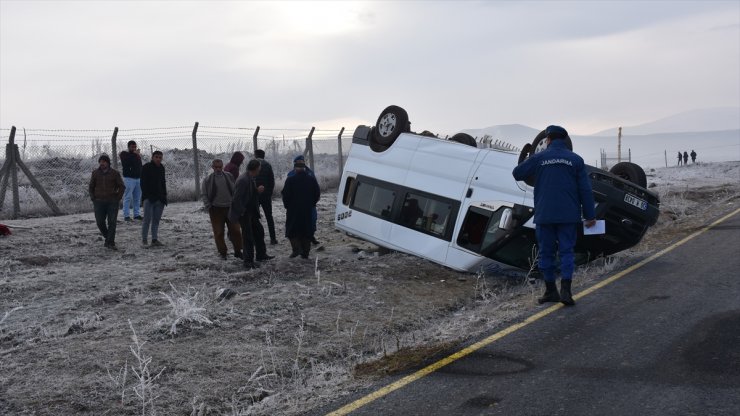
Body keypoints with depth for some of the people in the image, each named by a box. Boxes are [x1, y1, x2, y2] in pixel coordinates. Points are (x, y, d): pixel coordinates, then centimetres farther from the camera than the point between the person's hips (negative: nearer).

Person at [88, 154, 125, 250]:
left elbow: (122, 187, 5)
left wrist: (118, 198, -3)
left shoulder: (115, 173, 1)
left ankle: (110, 243, -1)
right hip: (99, 202, 2)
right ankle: (108, 237, 23)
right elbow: (90, 187, 17)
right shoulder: (95, 173, 7)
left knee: (112, 223, -5)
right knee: (100, 222, 0)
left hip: (112, 202, -2)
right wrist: (93, 198, 6)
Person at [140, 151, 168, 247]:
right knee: (147, 219, -8)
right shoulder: (146, 167, -3)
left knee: (156, 220, 5)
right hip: (149, 198, -6)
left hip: (159, 198, 6)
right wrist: (146, 195, -15)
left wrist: (164, 196, 14)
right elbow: (143, 183, -7)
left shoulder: (161, 168, 16)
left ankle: (155, 239, 6)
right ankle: (144, 239, -1)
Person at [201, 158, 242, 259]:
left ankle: (238, 251, 14)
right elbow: (203, 194, 3)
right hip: (216, 210, -1)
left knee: (235, 230, 2)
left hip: (230, 208, 1)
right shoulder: (208, 180, -1)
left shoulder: (229, 176, 4)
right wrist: (208, 206, -5)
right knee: (219, 232, 2)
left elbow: (235, 191, 12)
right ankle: (222, 252, 15)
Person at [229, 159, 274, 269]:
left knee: (259, 231, 18)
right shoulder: (243, 180, -23)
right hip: (244, 214, -10)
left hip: (251, 212, 10)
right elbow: (237, 198, -25)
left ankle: (261, 255, 32)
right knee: (248, 237, -3)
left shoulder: (250, 179, 8)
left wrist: (257, 190, 3)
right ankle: (248, 262, 7)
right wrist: (242, 212, -21)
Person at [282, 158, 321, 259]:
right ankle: (305, 252, 11)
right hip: (308, 210, 3)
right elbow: (317, 194, 7)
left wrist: (287, 205, 5)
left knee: (291, 230, 6)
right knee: (306, 231, 10)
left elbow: (285, 195, -9)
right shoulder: (312, 179, 3)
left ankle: (296, 248, -11)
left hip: (293, 210, -3)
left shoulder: (290, 179, -9)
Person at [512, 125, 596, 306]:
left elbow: (517, 173, 5)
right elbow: (585, 190, 2)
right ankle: (565, 290, -7)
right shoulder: (576, 160, 3)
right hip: (568, 216, 1)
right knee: (566, 251, 4)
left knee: (546, 252, 9)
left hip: (544, 215, -1)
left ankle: (551, 291, 13)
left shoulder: (539, 158, -1)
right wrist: (590, 215, 6)